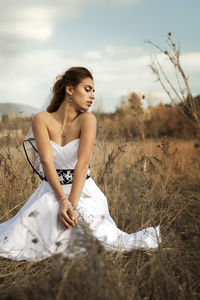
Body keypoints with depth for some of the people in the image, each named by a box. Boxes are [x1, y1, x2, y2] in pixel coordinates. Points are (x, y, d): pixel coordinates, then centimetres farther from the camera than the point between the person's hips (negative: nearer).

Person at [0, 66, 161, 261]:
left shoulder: (87, 119, -8)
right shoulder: (42, 119, -5)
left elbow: (82, 164, -17)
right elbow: (47, 162, -16)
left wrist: (72, 204, -26)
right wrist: (63, 200, -26)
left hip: (82, 192, -1)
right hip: (50, 192, 1)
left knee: (107, 242, -27)